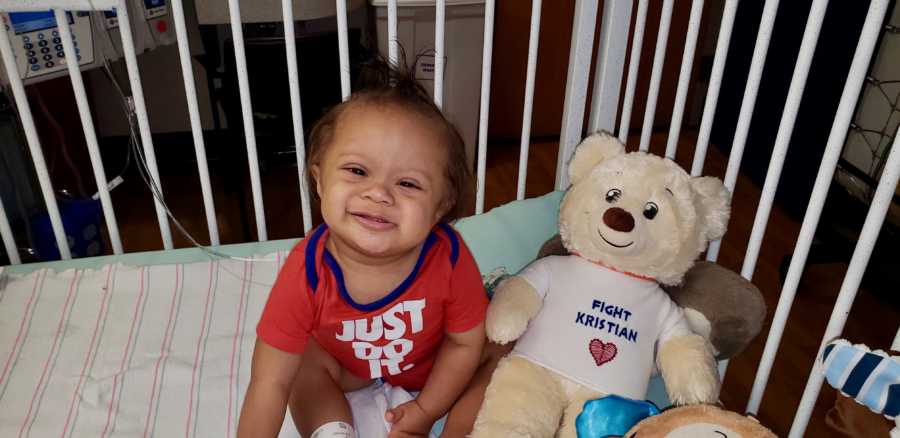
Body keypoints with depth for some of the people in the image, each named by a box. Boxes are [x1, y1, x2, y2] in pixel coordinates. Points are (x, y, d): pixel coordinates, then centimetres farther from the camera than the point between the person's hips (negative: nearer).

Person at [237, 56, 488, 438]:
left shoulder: (449, 258, -36)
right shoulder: (306, 273, -36)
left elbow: (465, 342, -18)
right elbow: (270, 385, -30)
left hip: (430, 361, 0)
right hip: (345, 358, 1)